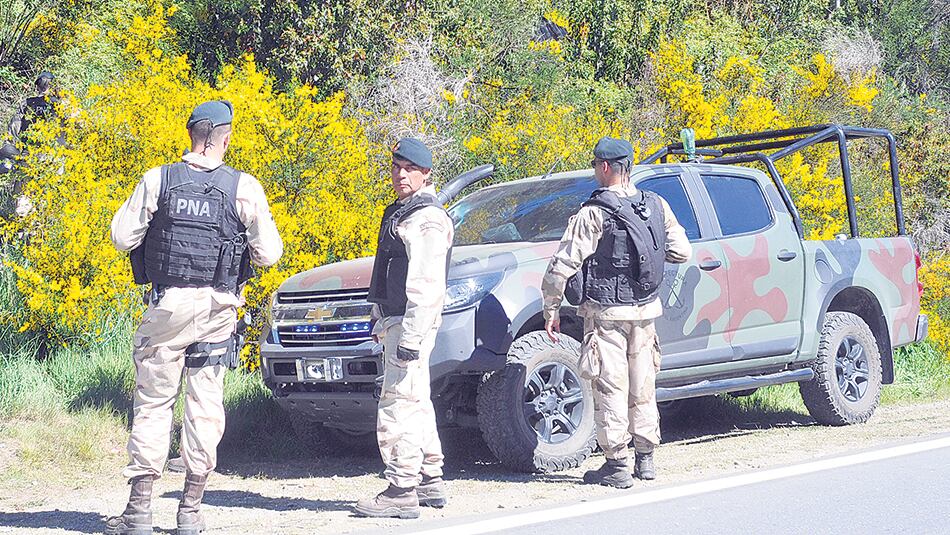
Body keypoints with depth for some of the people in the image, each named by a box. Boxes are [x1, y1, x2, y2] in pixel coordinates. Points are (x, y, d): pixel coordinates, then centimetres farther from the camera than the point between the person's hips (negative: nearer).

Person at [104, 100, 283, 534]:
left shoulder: (158, 180, -4)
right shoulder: (244, 187, -4)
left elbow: (122, 237, -2)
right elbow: (268, 253, -4)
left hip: (167, 304, 0)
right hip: (218, 309, 1)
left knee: (153, 401, 5)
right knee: (205, 404, 7)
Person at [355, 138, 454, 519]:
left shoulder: (427, 219, -15)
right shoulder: (400, 212, 18)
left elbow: (426, 285, -22)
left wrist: (411, 337, -26)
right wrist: (384, 324, 24)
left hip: (410, 324, -11)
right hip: (395, 322, 11)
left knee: (399, 405, -11)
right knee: (414, 404, 16)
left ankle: (402, 490, -10)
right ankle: (430, 483, 24)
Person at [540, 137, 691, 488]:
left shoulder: (594, 214, -13)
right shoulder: (656, 206, 3)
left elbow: (562, 266, -13)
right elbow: (682, 251, 8)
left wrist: (550, 309, -4)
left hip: (605, 314, -6)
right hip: (645, 312, 6)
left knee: (610, 388, -1)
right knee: (642, 387, 15)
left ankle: (617, 465, 0)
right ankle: (645, 459, 21)